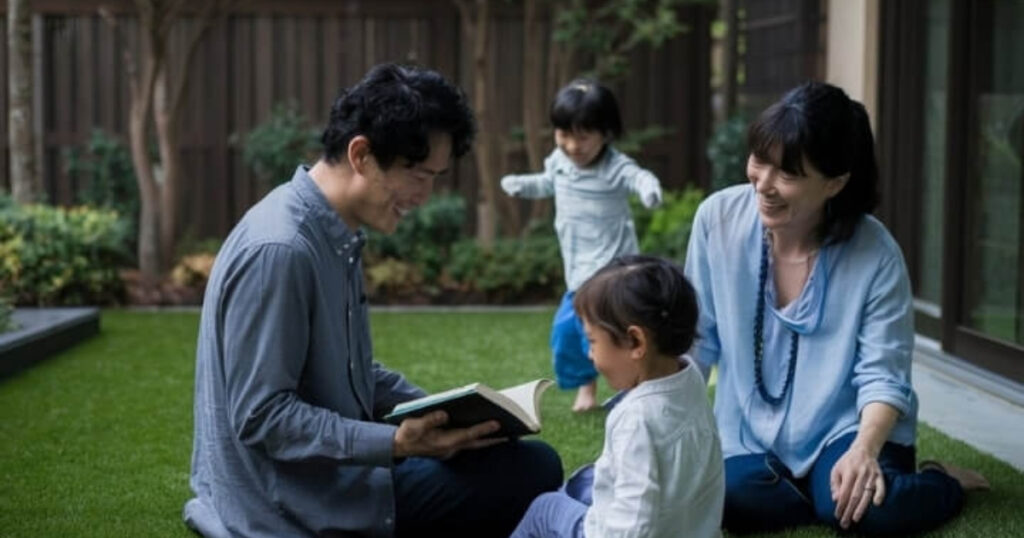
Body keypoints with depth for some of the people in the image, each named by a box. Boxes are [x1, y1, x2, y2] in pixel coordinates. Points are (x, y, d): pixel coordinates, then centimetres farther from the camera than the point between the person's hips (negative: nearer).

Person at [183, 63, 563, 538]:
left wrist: (438, 410, 3)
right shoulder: (279, 250, -24)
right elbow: (261, 417, -24)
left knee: (533, 462, 17)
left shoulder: (335, 237, 7)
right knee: (533, 472, -14)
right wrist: (395, 443, -29)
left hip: (327, 476, 10)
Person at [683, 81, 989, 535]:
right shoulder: (718, 218, -11)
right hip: (751, 432, 2)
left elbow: (883, 376, -14)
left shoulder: (875, 255, -16)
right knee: (731, 495, -29)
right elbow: (697, 338, 0)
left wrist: (864, 450, -33)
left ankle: (943, 483, 5)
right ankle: (832, 495, -2)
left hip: (843, 426, -2)